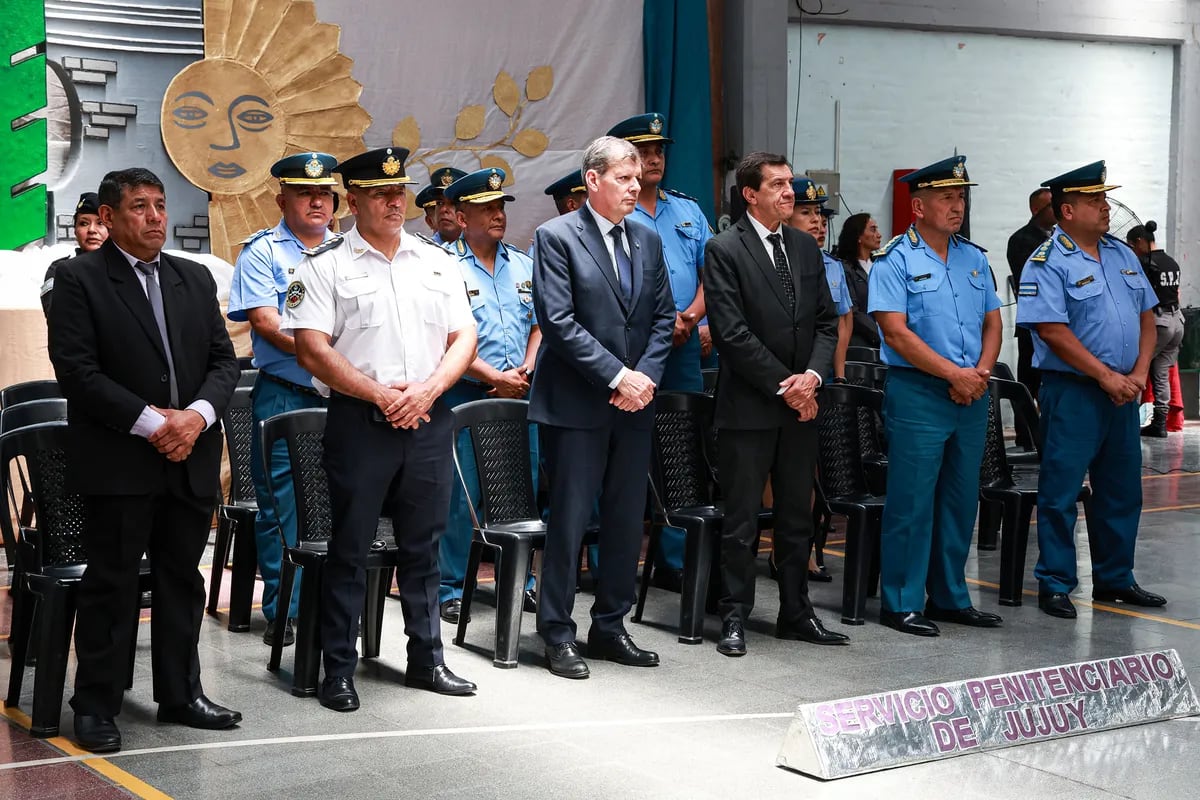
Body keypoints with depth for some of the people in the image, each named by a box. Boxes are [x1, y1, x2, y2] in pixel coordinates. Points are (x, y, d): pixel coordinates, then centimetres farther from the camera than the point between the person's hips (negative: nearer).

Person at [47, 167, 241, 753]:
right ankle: (96, 706, 11)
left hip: (191, 460, 5)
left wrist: (197, 414, -9)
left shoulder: (195, 279, 13)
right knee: (110, 585, 1)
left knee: (182, 580, 12)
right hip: (118, 463, -5)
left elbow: (224, 360, 10)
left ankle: (180, 695, 22)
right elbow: (76, 370, -12)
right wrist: (150, 423, -16)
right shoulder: (77, 280, -4)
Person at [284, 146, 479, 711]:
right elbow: (311, 349, -10)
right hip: (360, 423, -4)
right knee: (349, 548, 1)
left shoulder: (437, 262, 13)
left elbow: (464, 337, 10)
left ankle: (426, 660, 22)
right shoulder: (325, 265, -1)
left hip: (429, 419, 4)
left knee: (423, 544, 12)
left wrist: (429, 389, -8)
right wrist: (382, 395, -13)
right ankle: (338, 670, 9)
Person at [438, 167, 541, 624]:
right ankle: (451, 590, 7)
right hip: (465, 396, -5)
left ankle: (520, 582, 20)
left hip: (519, 395, 5)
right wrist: (494, 377, -14)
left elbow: (539, 324, 15)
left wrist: (526, 370, -2)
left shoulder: (522, 266, 13)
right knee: (461, 495, -3)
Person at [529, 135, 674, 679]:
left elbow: (663, 315, 12)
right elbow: (558, 322, -14)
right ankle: (558, 634, 9)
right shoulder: (556, 237, -7)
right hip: (576, 404, -6)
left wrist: (646, 374, -5)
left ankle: (610, 627, 21)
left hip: (634, 403, 6)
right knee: (569, 519, -2)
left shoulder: (647, 240, 12)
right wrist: (617, 376, -17)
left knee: (627, 519, 10)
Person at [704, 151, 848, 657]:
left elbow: (826, 321, 11)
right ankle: (734, 618, 10)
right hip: (748, 406, -6)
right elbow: (732, 332, -14)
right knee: (741, 520, 1)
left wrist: (813, 375, -7)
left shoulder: (805, 247, 13)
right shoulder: (724, 250, -7)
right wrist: (782, 385, -14)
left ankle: (796, 613, 22)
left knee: (798, 516, 12)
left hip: (801, 405, 6)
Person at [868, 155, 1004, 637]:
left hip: (970, 397, 6)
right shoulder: (895, 260, -6)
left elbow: (992, 323, 14)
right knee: (911, 501, -3)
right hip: (918, 394, -6)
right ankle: (901, 603, 5)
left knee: (961, 500, 12)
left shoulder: (974, 259, 13)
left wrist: (981, 372, -5)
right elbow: (896, 331, -14)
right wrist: (954, 374, -15)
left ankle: (950, 597, 22)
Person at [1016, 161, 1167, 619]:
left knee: (1122, 490, 13)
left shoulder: (1122, 255, 12)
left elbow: (1146, 317, 13)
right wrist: (1106, 376, -17)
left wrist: (1139, 374, -1)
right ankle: (1055, 585, 7)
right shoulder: (1047, 265, -11)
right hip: (1072, 392, -7)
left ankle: (1114, 579, 25)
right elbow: (1053, 331, -18)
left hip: (1122, 392, 7)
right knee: (1061, 491, -2)